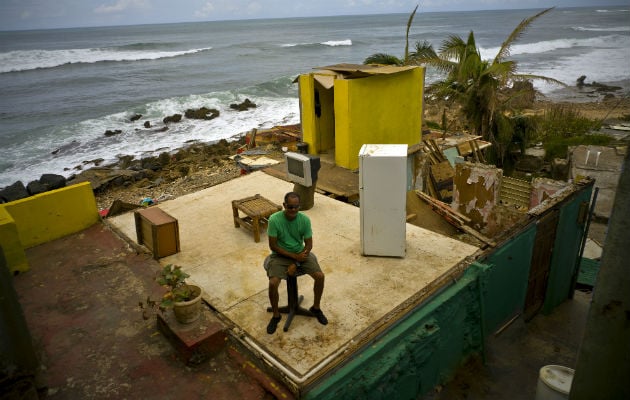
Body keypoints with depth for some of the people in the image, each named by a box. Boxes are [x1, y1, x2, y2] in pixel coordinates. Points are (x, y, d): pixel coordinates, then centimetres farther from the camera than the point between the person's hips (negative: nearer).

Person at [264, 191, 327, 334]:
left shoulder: (305, 219, -13)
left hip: (300, 254, 2)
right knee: (273, 283, -25)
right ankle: (276, 315, 2)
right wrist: (294, 256, -19)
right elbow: (273, 246, -15)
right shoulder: (274, 219, -21)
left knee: (320, 276, -16)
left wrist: (296, 264, -16)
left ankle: (316, 308, 10)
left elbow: (308, 244, -6)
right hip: (281, 255, -2)